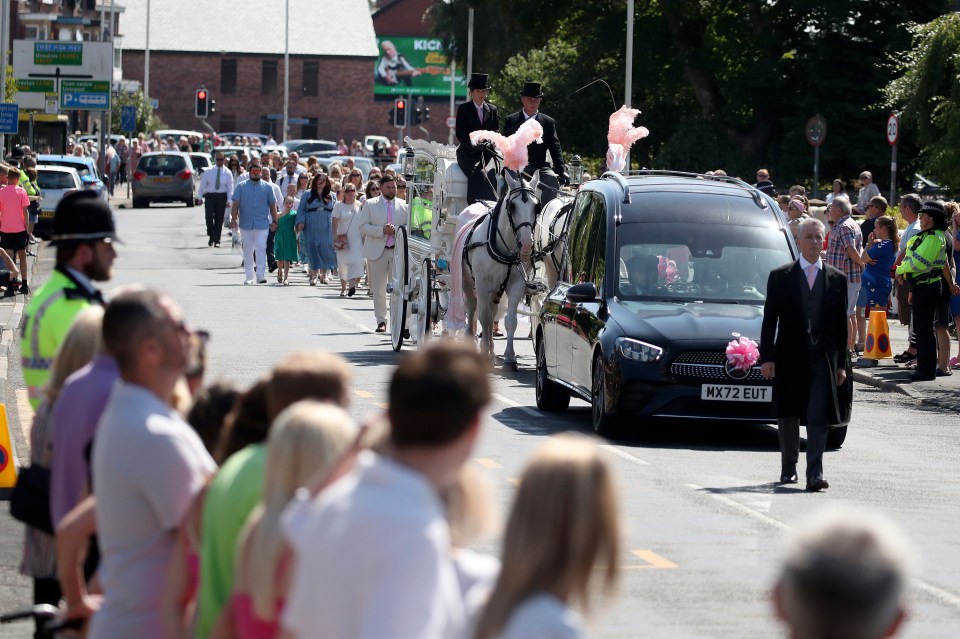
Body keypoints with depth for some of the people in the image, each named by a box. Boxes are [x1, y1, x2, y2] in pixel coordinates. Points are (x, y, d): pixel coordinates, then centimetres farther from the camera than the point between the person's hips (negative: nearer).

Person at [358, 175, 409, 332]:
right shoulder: (370, 205, 7)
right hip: (377, 252, -1)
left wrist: (396, 230, -12)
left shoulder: (404, 206, 10)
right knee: (379, 290, 2)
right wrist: (382, 230, -13)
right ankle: (381, 321, 10)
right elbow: (363, 226, -2)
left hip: (398, 252, 1)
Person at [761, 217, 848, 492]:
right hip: (789, 356, 0)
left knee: (818, 418, -10)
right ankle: (789, 468, 23)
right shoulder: (780, 276, 4)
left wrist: (841, 363, 6)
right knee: (788, 416, 9)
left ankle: (815, 474, -15)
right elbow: (769, 319, 3)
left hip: (823, 358, 0)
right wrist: (766, 357, -4)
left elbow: (842, 324, 9)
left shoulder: (836, 279, 8)